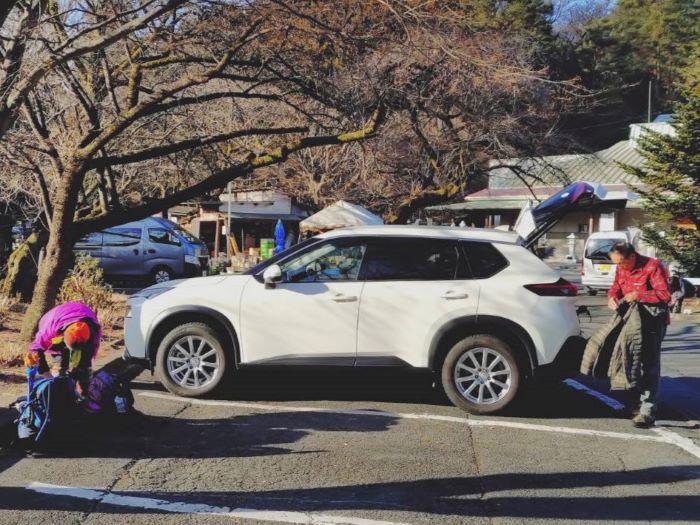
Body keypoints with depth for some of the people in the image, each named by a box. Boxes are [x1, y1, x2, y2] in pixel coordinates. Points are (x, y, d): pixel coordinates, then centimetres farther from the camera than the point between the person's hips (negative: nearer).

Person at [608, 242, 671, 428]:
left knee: (649, 364, -11)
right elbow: (616, 288, 12)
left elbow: (665, 294, -22)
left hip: (653, 321, -8)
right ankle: (636, 402, 30)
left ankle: (647, 411, -13)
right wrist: (612, 298, -10)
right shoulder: (622, 269, 4)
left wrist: (638, 296, -25)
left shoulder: (652, 266, -18)